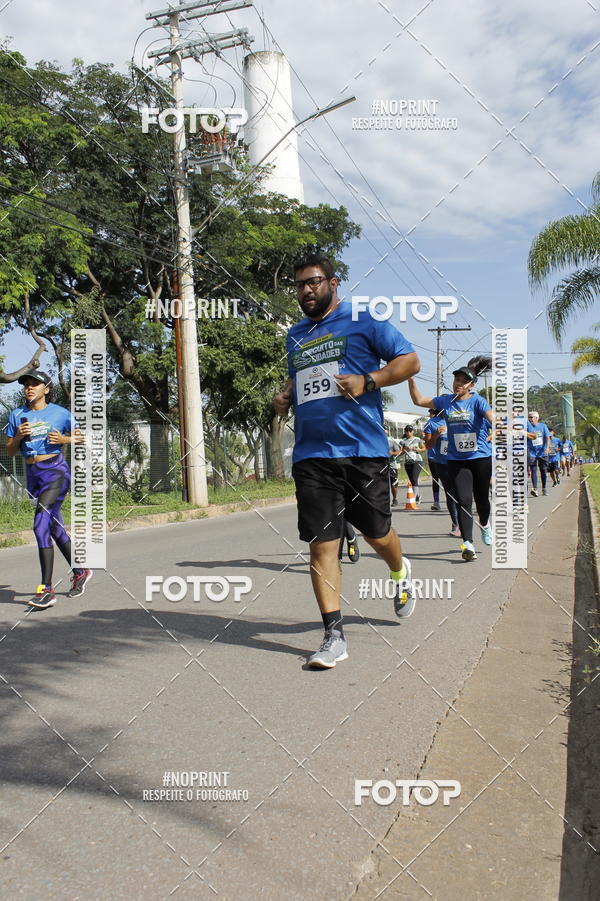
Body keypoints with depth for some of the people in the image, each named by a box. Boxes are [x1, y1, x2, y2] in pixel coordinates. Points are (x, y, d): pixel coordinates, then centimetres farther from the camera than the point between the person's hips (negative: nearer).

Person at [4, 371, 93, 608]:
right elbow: (10, 451, 11)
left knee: (41, 525, -18)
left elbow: (80, 437, 8)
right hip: (32, 474, 5)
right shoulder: (17, 415, 9)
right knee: (55, 528, 14)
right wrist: (19, 436, -8)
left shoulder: (60, 413, -1)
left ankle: (46, 589, -17)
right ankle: (80, 572, 32)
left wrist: (64, 439, -11)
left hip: (55, 470, -5)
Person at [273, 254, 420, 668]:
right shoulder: (295, 336, 20)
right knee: (321, 544, -2)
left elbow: (410, 359, 0)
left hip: (364, 450, -4)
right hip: (311, 454, 4)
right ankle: (334, 635, 5)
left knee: (377, 534, 8)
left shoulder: (364, 321, 2)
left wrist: (367, 381, -15)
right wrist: (286, 397, 11)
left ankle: (401, 573, 44)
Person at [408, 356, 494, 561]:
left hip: (481, 457, -2)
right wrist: (410, 378, 2)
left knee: (481, 497, 15)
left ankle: (485, 525, 46)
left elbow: (492, 417, -23)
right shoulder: (445, 401, 5)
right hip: (456, 460, 2)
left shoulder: (477, 401, -7)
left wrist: (495, 431, -45)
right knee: (463, 501, -8)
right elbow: (418, 400, 13)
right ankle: (468, 543, -8)